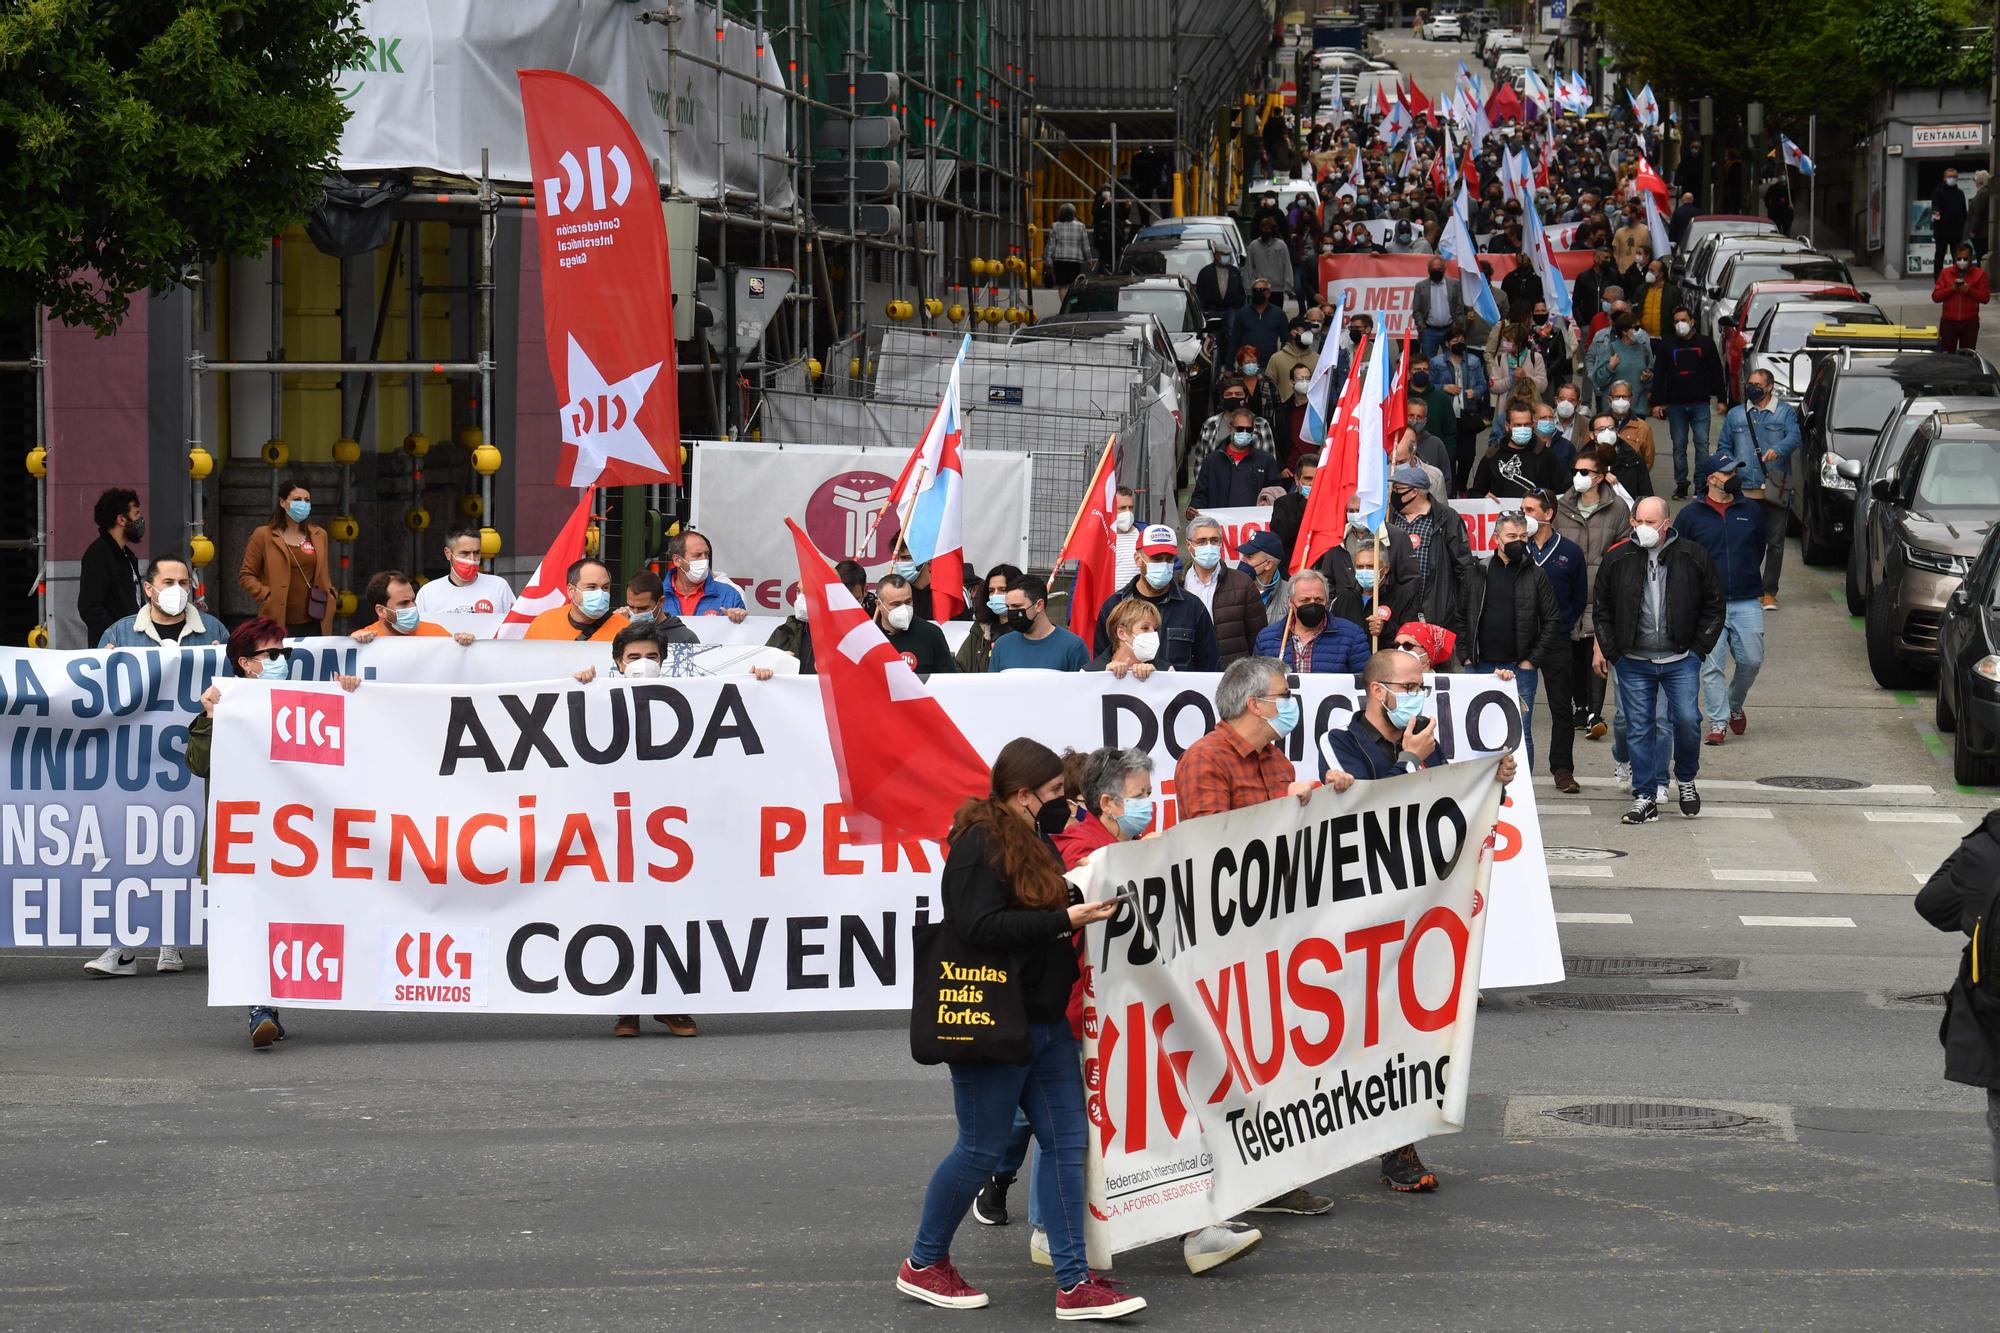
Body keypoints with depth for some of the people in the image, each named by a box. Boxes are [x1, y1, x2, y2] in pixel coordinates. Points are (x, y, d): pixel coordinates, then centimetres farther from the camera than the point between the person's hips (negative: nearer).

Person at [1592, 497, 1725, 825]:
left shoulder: (1693, 557, -1)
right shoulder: (1618, 559, 1)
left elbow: (1713, 606, 8)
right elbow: (1602, 609, 11)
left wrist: (1699, 647, 2)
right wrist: (1608, 649, 4)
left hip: (1681, 661, -1)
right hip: (1634, 663, 1)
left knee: (1687, 720, -7)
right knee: (1639, 729, 1)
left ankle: (1686, 780, 19)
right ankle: (1645, 797, 8)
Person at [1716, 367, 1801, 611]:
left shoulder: (1785, 412, 8)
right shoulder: (1735, 415, 17)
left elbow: (1794, 437, -9)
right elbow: (1723, 446, 21)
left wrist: (1777, 450, -31)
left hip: (1775, 490, -2)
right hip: (1743, 490, 2)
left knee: (1775, 542, -1)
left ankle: (1769, 592, 6)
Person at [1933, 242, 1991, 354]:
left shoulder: (1979, 274, 4)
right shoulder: (1945, 273, 6)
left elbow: (1985, 297, -1)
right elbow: (1935, 296, 1)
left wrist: (1969, 290, -15)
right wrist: (1951, 289, -14)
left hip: (1970, 322, -1)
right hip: (1949, 321, 1)